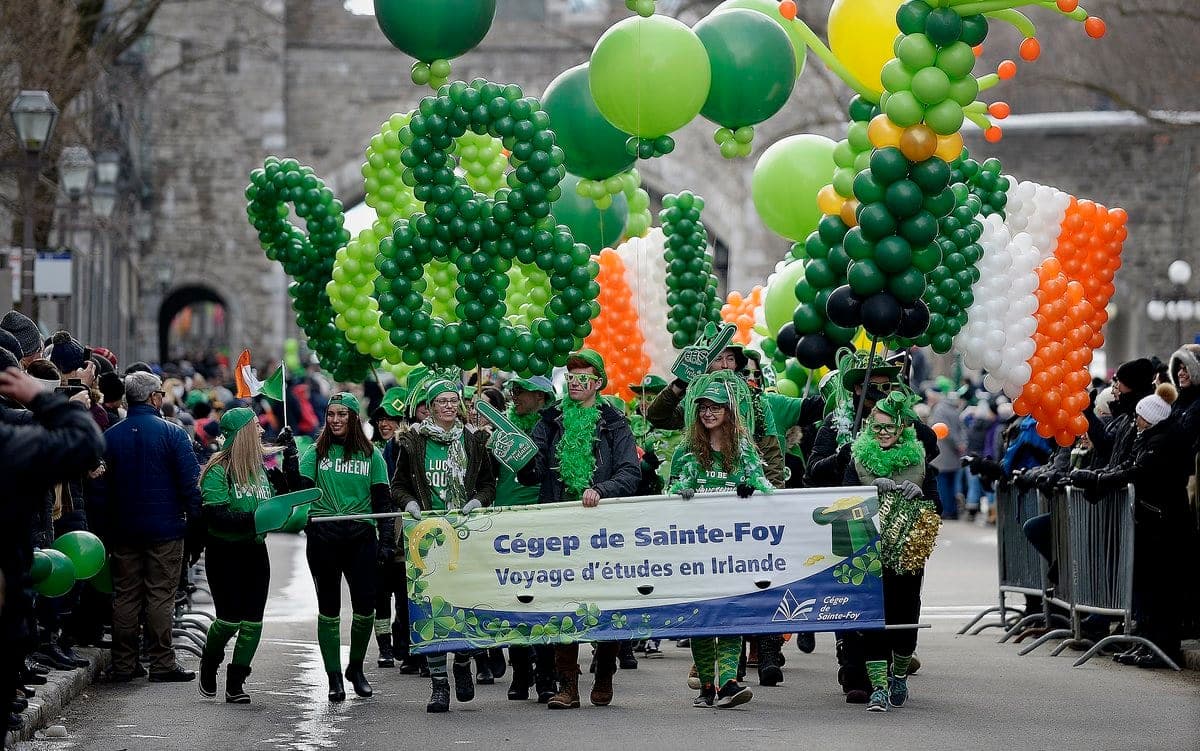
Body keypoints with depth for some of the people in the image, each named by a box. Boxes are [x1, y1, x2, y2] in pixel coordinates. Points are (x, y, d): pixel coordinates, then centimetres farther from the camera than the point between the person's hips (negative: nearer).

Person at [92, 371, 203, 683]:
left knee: (125, 596, 8)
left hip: (123, 530, 3)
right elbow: (191, 483, -10)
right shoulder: (172, 433, -7)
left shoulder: (110, 436, 3)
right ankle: (162, 663, 0)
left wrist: (105, 529, 11)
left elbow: (100, 490, 5)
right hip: (166, 528, -3)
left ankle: (124, 664, 10)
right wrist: (195, 528, -4)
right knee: (161, 596, 0)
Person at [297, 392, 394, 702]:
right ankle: (334, 678, 9)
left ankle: (356, 667, 20)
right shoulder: (316, 453, 9)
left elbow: (383, 501, 8)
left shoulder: (371, 455, 9)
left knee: (365, 607, -3)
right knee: (329, 609, 3)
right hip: (323, 539, 0)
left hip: (361, 537, 0)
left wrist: (387, 540, 1)